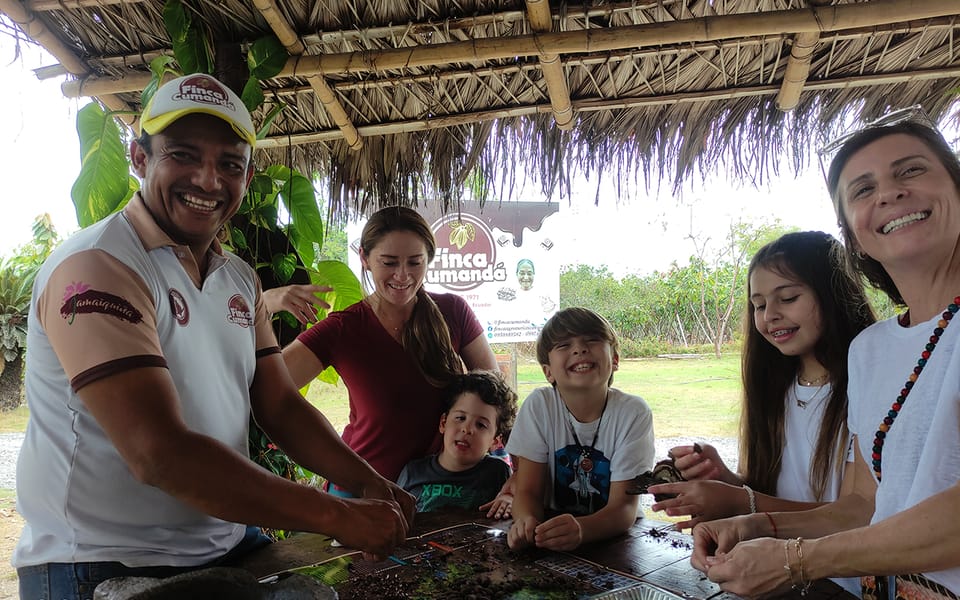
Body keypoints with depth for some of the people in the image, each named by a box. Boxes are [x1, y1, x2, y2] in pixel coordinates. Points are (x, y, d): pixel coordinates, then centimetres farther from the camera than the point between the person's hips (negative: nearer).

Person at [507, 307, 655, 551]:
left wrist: (580, 528, -36)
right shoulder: (539, 406, -8)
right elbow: (527, 490, -7)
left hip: (614, 537, -1)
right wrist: (527, 522, -29)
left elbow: (625, 507, -16)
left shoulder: (633, 413, -12)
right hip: (553, 529, 1)